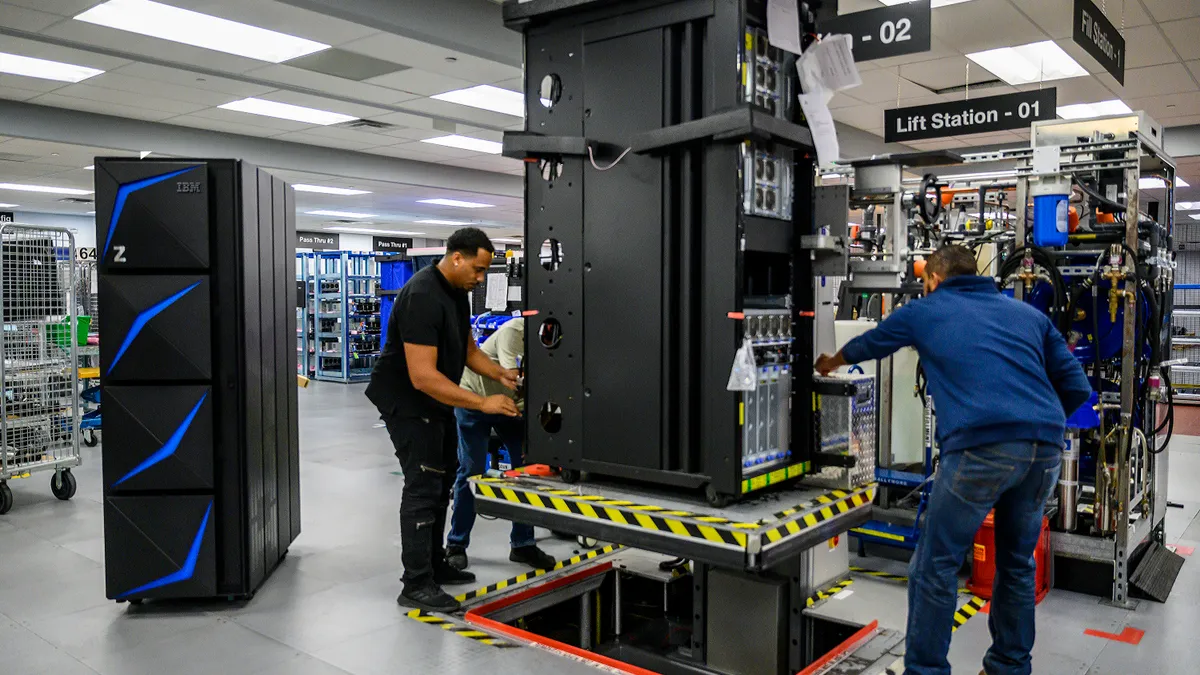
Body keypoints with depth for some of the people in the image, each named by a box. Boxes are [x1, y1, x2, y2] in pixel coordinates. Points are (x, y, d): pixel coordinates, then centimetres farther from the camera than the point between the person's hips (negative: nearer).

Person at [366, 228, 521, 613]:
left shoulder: (457, 292, 3)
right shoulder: (423, 297, -28)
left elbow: (467, 349, 14)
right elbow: (423, 376, -33)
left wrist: (500, 375, -3)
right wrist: (482, 403, -32)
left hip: (434, 401, 10)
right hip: (407, 401, -10)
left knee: (442, 480, 15)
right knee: (424, 486, -10)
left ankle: (433, 565, 28)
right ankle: (416, 585, -2)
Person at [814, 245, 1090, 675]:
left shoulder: (924, 312, 16)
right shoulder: (1028, 313, 23)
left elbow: (869, 344, 34)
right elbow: (1077, 388, 17)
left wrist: (830, 363, 54)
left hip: (980, 446, -5)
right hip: (1046, 447, 5)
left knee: (935, 566, 6)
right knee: (1017, 562, 21)